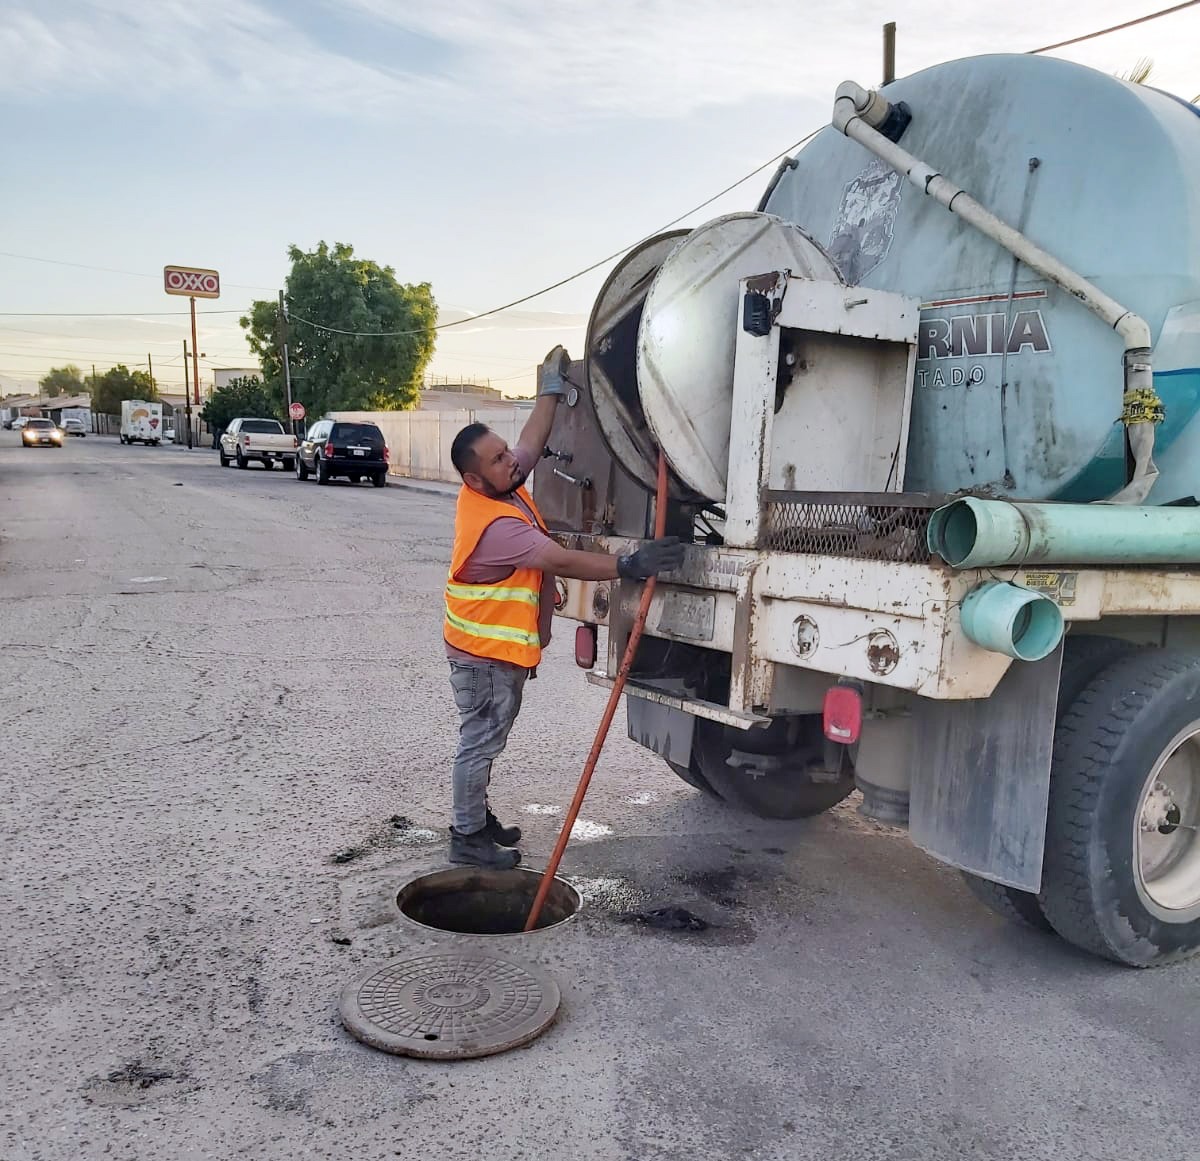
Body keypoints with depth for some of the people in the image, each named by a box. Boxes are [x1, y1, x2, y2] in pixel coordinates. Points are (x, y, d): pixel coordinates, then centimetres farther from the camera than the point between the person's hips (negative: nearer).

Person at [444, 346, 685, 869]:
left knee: (487, 740, 20)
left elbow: (532, 440, 12)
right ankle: (467, 839, 15)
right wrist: (630, 565, -36)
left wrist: (551, 389, 14)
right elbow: (562, 561, -34)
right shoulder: (493, 524, -30)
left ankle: (477, 818, 34)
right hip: (485, 655, -10)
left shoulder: (500, 488, -2)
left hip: (498, 648, 10)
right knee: (479, 743, 2)